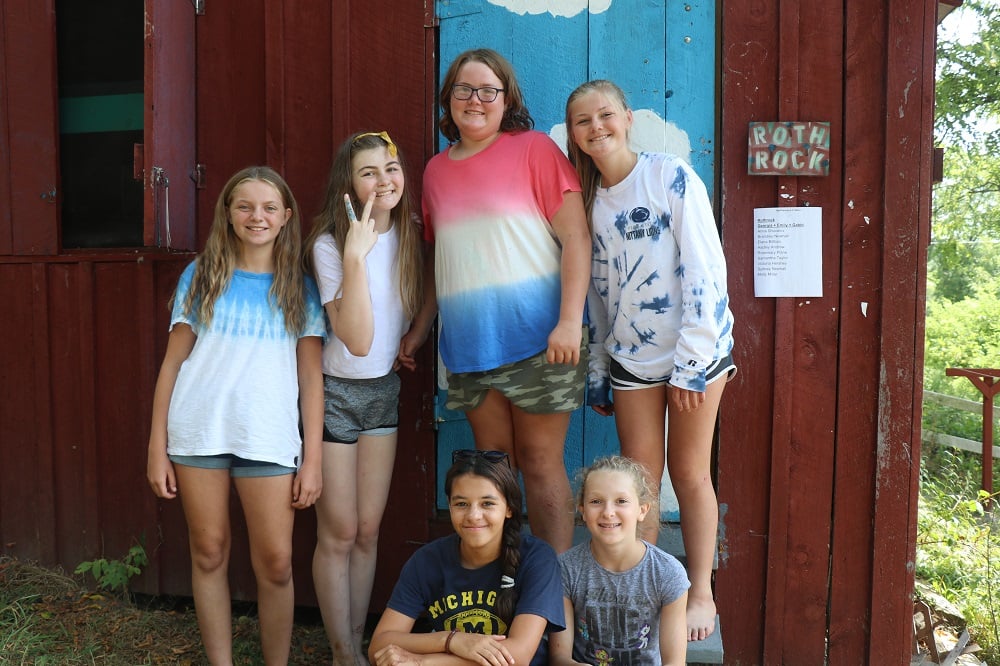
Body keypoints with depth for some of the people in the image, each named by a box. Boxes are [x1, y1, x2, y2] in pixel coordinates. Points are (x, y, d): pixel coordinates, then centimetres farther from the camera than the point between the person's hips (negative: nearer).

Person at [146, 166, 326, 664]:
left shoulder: (299, 288, 7)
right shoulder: (201, 276, 7)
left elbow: (311, 377, 4)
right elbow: (172, 363, 7)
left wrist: (313, 458, -1)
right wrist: (157, 447, 3)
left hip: (269, 440, -1)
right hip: (197, 432, 1)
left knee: (275, 562, -2)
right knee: (209, 553, 8)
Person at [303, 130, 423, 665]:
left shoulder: (410, 235, -2)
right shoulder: (330, 245, -17)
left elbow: (418, 309, 13)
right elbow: (358, 340, -26)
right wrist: (356, 255, -30)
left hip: (384, 389, 5)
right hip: (335, 392, -5)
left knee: (368, 531, 11)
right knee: (339, 534, 3)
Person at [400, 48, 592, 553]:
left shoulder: (534, 148, -2)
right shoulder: (436, 169, 14)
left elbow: (575, 237, -8)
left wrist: (570, 322, -17)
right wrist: (420, 328, 16)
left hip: (535, 338, -5)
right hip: (467, 342, 5)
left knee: (540, 463, 1)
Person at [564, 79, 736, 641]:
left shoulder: (672, 177, -9)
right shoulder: (589, 200, 7)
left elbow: (704, 271, -13)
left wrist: (692, 362, -15)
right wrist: (598, 373, 12)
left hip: (694, 348, -4)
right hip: (630, 357, 4)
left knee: (690, 474, 5)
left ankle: (702, 593, 22)